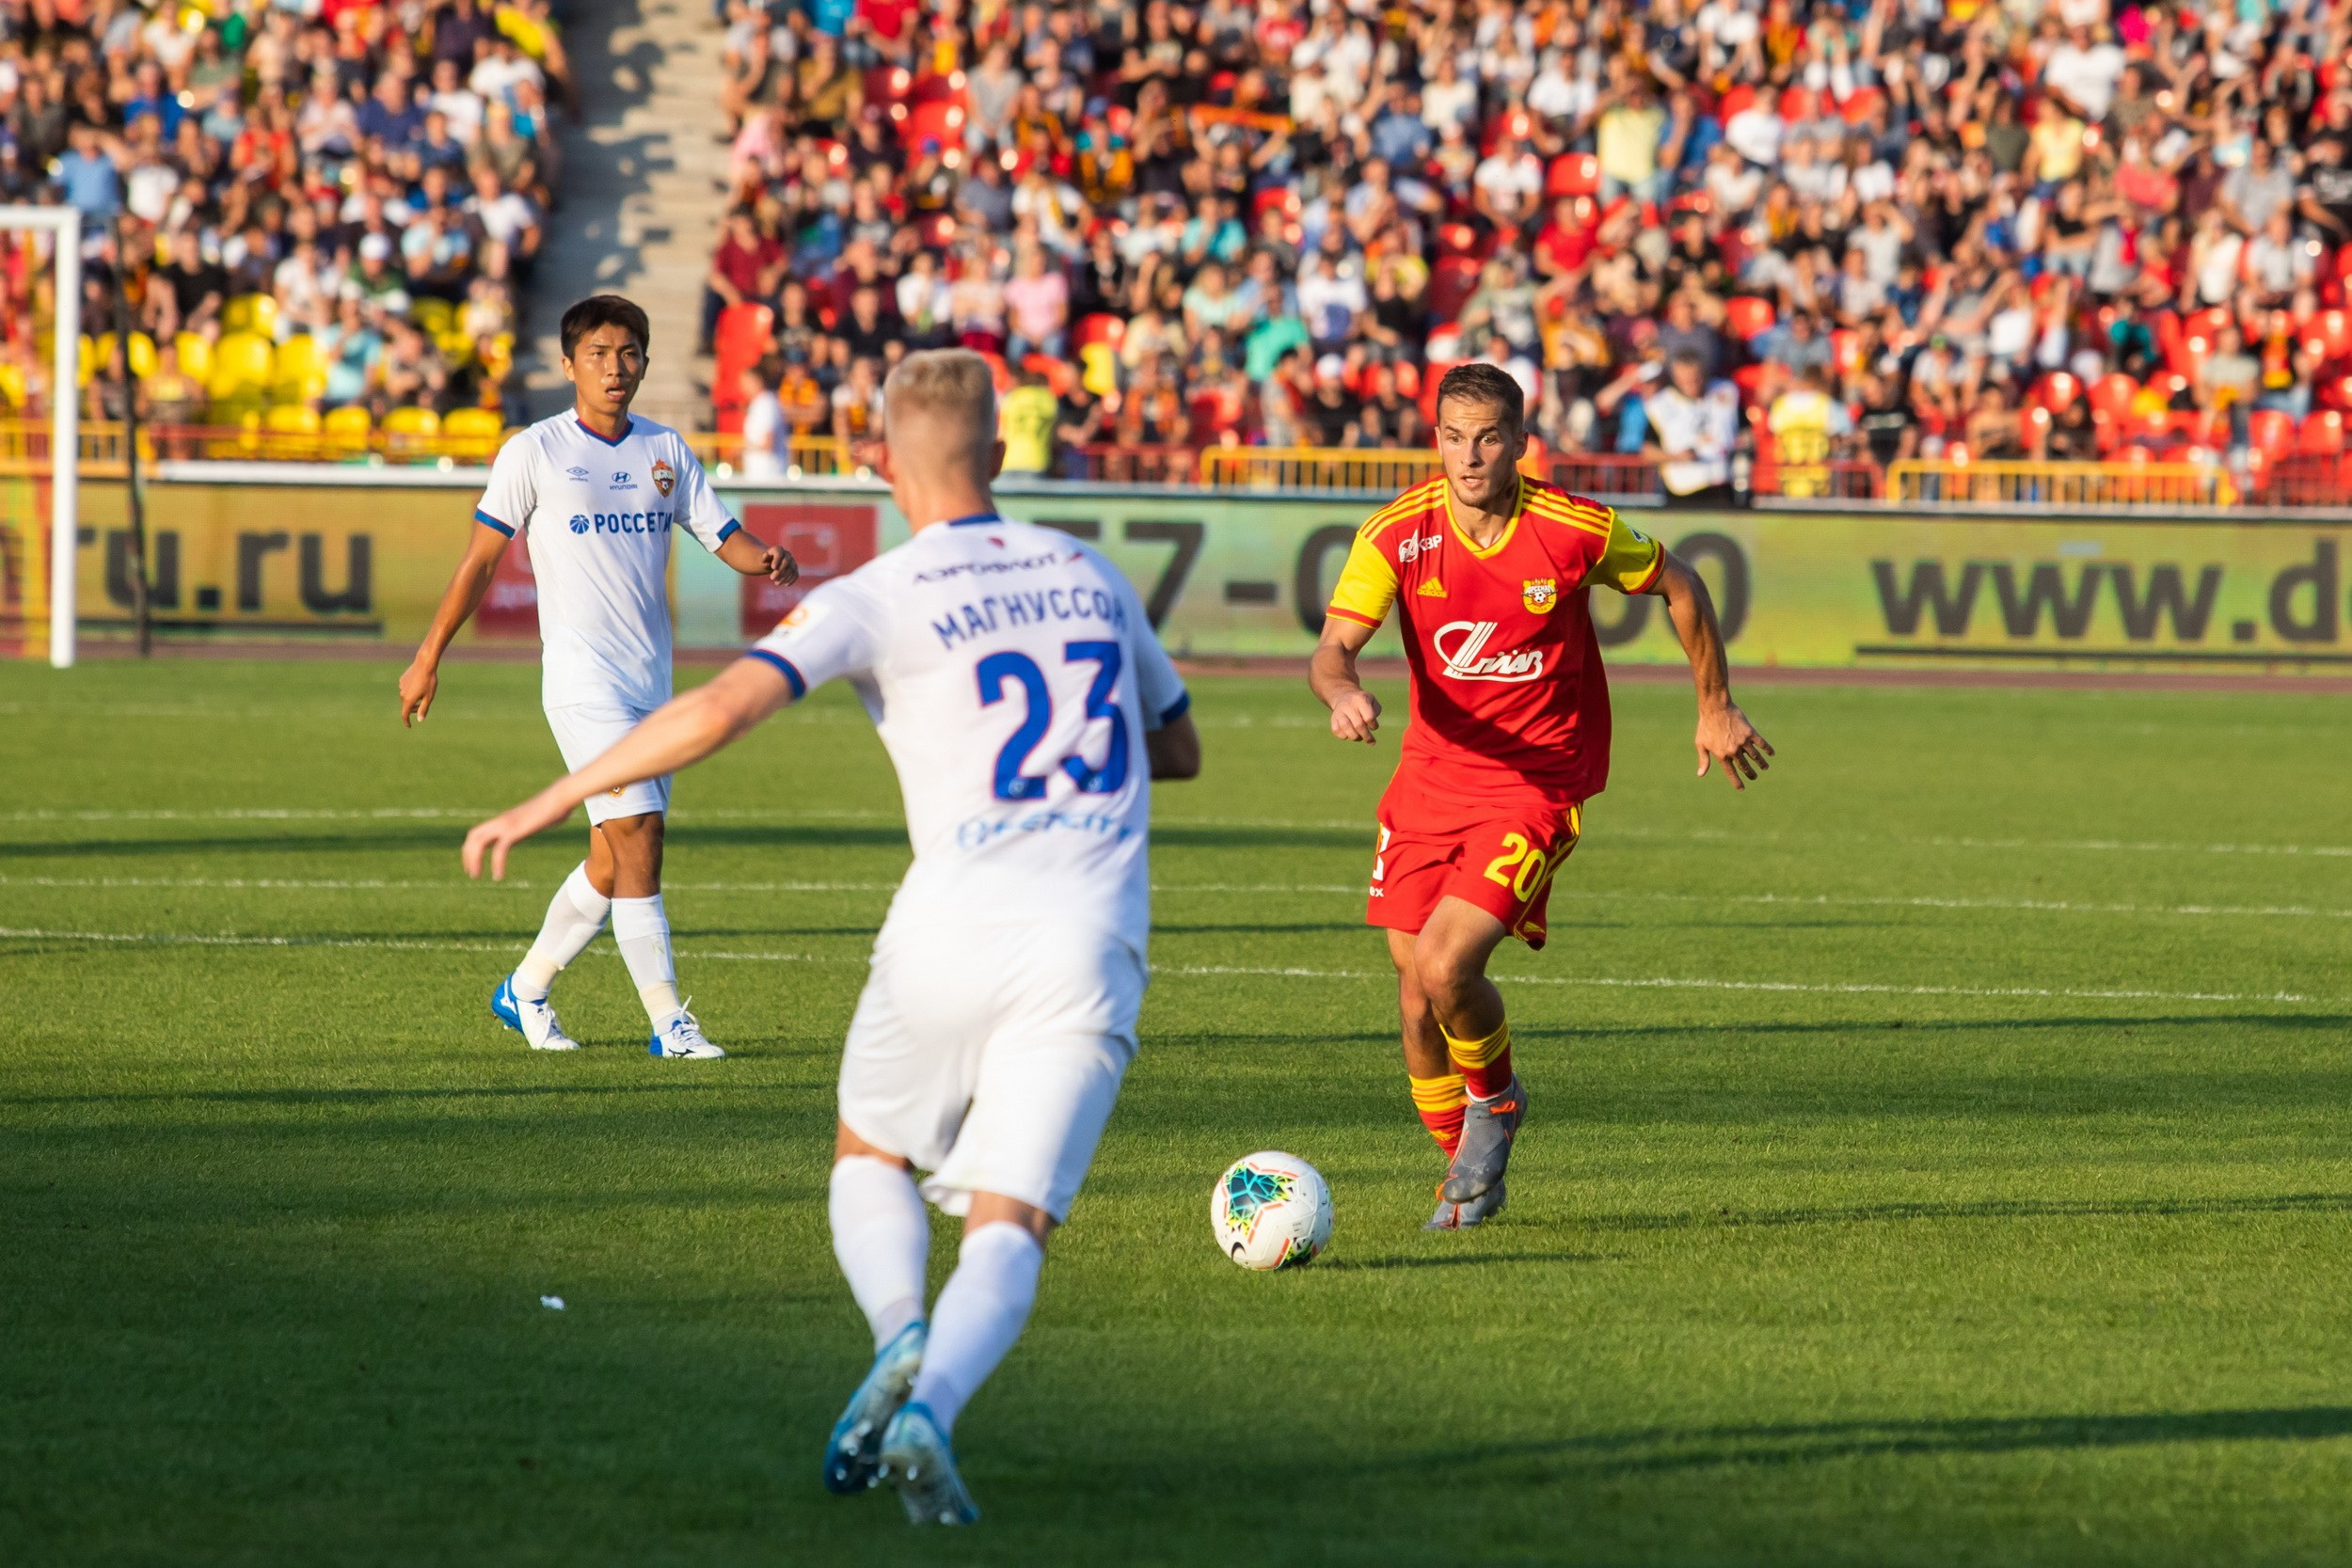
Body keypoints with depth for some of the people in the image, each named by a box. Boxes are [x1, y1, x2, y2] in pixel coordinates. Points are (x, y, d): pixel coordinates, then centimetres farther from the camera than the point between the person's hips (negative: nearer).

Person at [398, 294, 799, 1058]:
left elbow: (724, 536, 7)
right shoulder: (536, 452, -3)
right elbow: (481, 559, 1)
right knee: (637, 835, -15)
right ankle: (669, 1022, -14)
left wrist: (765, 558, -16)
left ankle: (525, 990, 28)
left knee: (611, 862, 9)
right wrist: (430, 657, 2)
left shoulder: (666, 450, 10)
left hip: (652, 679, 6)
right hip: (582, 675, -6)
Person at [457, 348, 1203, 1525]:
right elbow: (1180, 747, 28)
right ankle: (929, 1413, -29)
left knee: (871, 1158, 23)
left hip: (953, 931, -2)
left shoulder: (879, 599, -1)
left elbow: (724, 707, -15)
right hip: (1093, 946, 2)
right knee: (1005, 1229, 0)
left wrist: (554, 800, -8)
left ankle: (901, 1339, -6)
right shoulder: (1091, 576, 14)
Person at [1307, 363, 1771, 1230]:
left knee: (1445, 968, -20)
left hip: (1537, 787, -3)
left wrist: (1716, 709, 12)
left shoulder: (1576, 530, -14)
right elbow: (1334, 646, -16)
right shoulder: (1397, 534, -10)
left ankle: (1495, 1098, 13)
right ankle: (1466, 1171, 30)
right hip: (1431, 780, 4)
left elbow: (1679, 587, 4)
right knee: (1416, 995, 6)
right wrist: (1342, 693, -40)